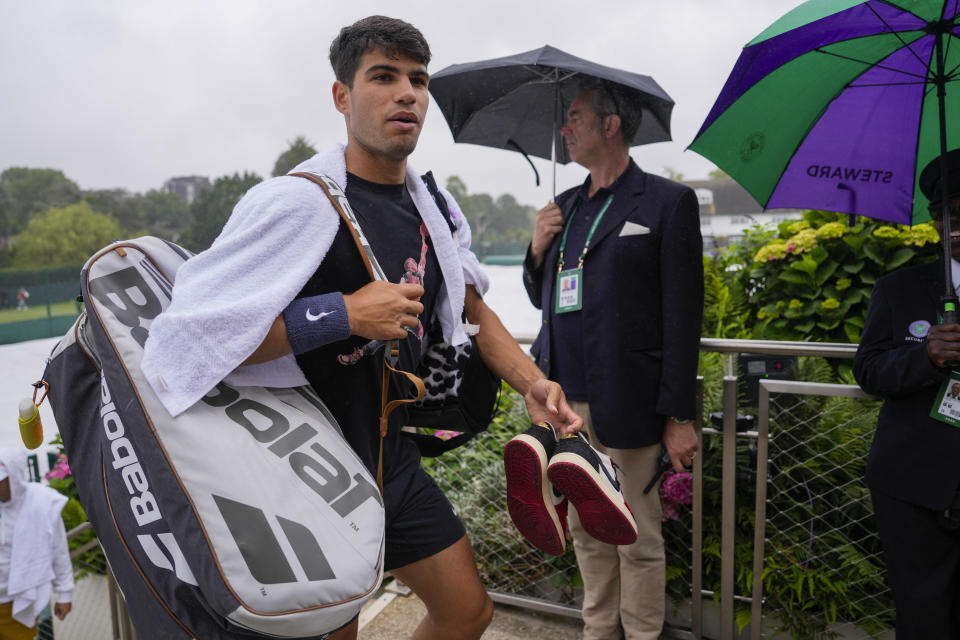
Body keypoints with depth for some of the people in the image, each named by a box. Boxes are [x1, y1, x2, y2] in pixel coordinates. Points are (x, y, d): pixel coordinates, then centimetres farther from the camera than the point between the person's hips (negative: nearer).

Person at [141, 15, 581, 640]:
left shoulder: (435, 208, 3)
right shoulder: (299, 202, -21)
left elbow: (472, 310, 14)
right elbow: (184, 335, -26)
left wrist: (532, 385, 0)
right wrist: (344, 314, -29)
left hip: (396, 464, 7)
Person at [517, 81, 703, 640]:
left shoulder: (668, 202, -3)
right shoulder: (565, 207, 14)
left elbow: (684, 316, -7)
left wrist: (680, 416, -11)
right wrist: (538, 250, 1)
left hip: (625, 406, -5)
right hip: (564, 403, 6)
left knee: (637, 540, 7)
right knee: (586, 535, 17)